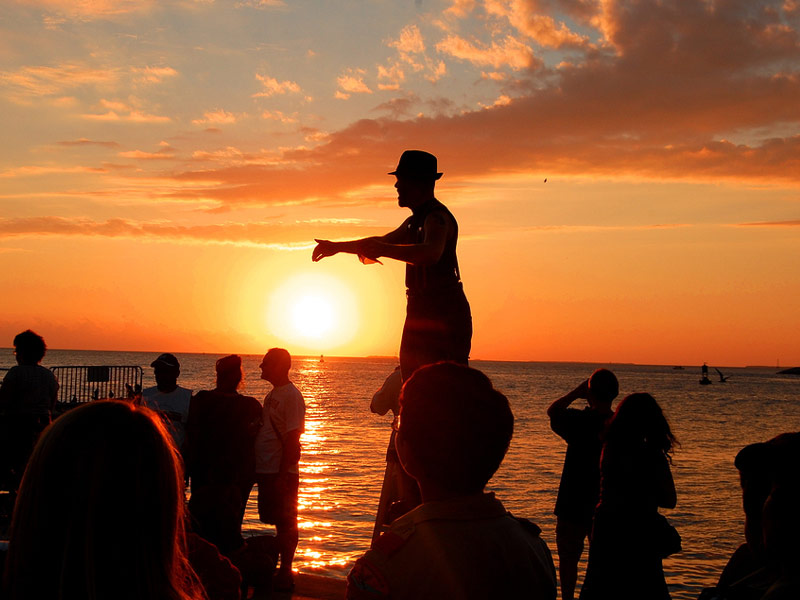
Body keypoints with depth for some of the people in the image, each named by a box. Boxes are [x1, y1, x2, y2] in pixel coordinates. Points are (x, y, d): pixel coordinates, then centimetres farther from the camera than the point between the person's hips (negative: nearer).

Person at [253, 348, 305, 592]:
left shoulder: (291, 396, -14)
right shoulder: (273, 394, 14)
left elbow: (292, 439, -18)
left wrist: (282, 475, -21)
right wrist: (258, 470, 17)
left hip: (282, 473, -9)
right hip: (266, 471, 9)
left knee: (285, 523, 0)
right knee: (276, 522, 15)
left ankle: (285, 572, 7)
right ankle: (272, 567, 24)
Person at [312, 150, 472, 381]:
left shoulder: (437, 216, -14)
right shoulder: (415, 221, 19)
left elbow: (431, 253, -35)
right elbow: (382, 242, 36)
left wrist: (382, 250, -42)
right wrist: (338, 246, 39)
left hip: (444, 314, -10)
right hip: (421, 311, 10)